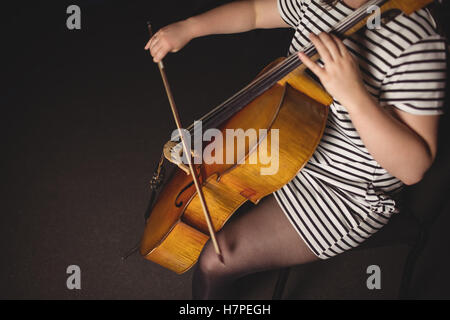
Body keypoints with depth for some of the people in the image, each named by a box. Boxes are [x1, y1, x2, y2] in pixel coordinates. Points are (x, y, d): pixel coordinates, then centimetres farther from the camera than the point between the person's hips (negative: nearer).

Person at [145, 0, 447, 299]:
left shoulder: (418, 44, -32)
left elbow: (414, 167, -34)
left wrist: (354, 94, -44)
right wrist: (188, 27, 1)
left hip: (345, 195, -9)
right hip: (292, 146, 9)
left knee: (215, 261, -15)